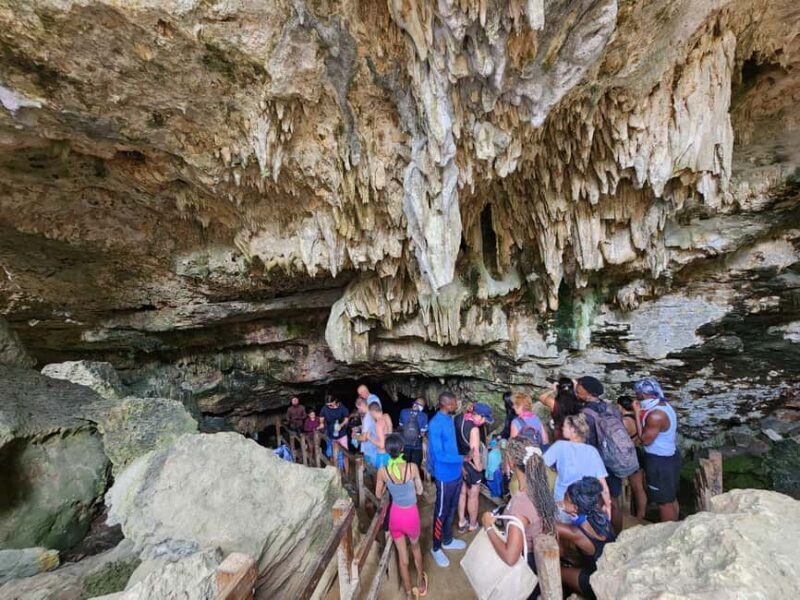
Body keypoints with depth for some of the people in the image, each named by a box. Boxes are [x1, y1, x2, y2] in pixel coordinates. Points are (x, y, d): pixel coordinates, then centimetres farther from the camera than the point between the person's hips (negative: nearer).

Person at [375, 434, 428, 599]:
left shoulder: (383, 471, -18)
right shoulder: (412, 467, -22)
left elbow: (379, 495, -1)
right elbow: (420, 491, -7)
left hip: (395, 515, 0)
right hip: (411, 514, 0)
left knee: (402, 557, 21)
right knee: (415, 547, 31)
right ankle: (421, 582, 52)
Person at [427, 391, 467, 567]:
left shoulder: (450, 419, 1)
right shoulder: (435, 424, -26)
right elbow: (439, 455, -26)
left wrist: (460, 464, 12)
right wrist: (463, 459, -20)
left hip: (456, 473, 8)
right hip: (445, 476, -8)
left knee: (452, 509, 23)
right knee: (441, 512, 9)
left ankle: (447, 540, 42)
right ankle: (436, 548, 28)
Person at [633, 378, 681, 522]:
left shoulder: (655, 415, -29)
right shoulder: (665, 406, 2)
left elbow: (645, 440, -20)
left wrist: (637, 414, -21)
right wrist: (641, 413, 0)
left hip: (660, 462, -10)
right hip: (670, 456, 10)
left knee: (664, 502, 6)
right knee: (671, 498, 23)